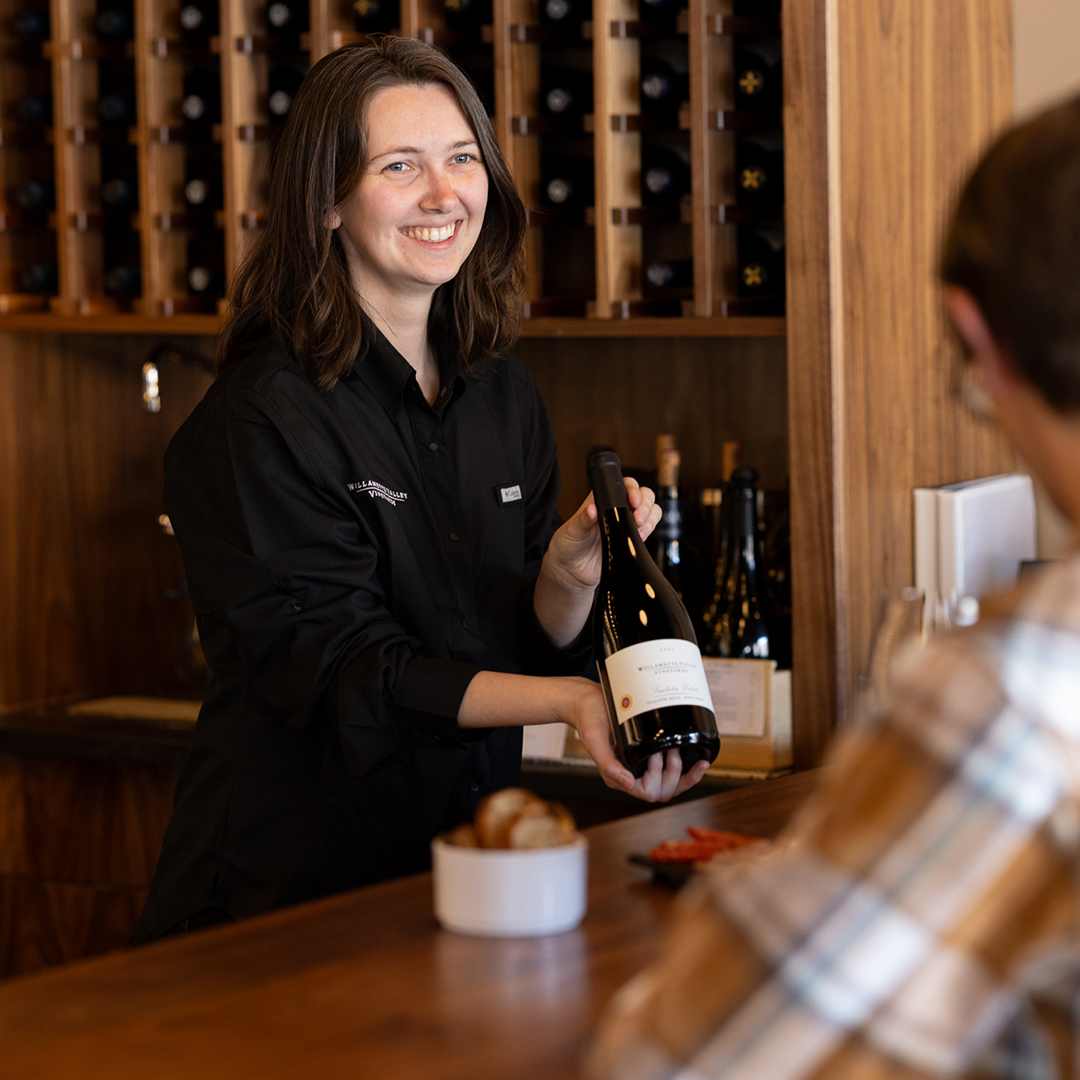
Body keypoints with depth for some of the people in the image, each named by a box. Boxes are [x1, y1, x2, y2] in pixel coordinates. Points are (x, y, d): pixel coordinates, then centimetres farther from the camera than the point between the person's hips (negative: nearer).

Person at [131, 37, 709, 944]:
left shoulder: (504, 394, 9)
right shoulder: (263, 417, -12)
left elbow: (529, 643, 11)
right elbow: (345, 670, -16)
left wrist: (571, 572, -11)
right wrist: (572, 699, -26)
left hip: (465, 866, 6)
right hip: (293, 883, -6)